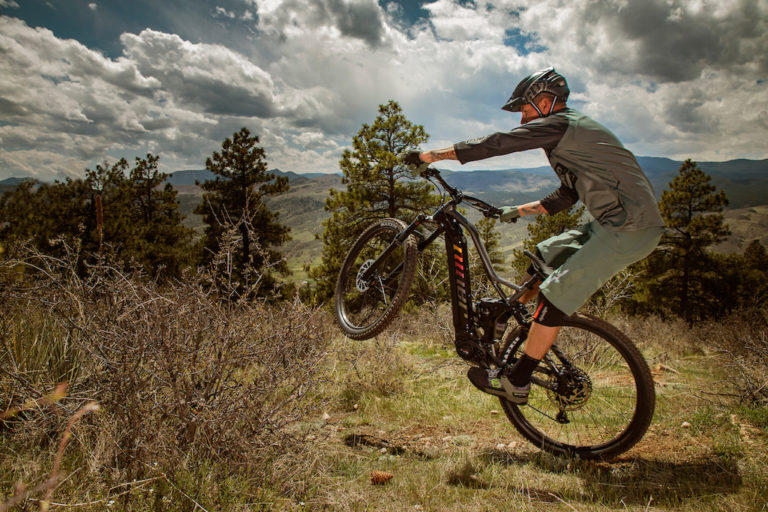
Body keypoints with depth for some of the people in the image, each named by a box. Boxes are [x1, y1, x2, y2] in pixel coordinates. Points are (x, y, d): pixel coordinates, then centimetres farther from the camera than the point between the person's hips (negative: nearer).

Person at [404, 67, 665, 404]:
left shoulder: (559, 125, -10)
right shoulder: (573, 131, 21)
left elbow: (496, 144, -14)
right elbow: (566, 197, 24)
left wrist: (431, 155, -9)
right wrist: (520, 210, 23)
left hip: (630, 228, -10)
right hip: (614, 222, 10)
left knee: (557, 293, -12)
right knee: (545, 256, 16)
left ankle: (516, 383, -4)